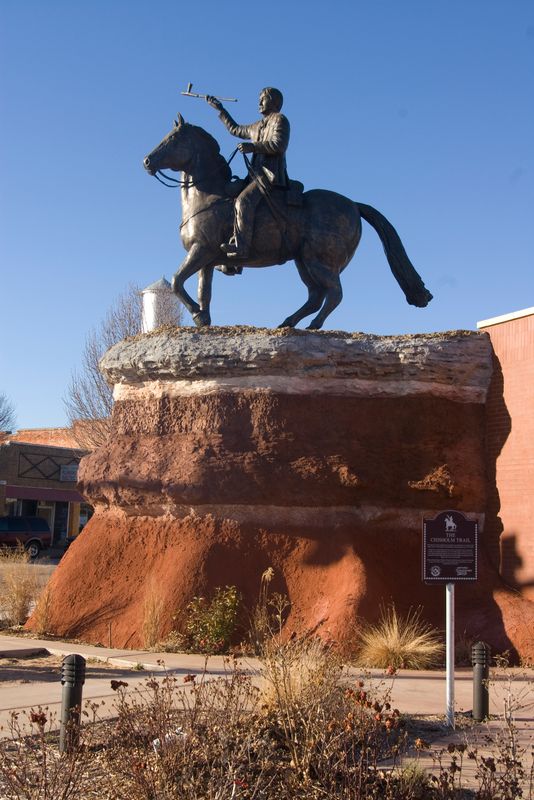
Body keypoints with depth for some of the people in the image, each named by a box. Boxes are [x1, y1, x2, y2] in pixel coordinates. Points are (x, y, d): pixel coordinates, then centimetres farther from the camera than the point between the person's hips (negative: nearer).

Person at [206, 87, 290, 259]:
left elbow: (279, 145, -16)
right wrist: (220, 109, 41)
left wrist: (253, 147, -21)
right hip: (258, 175, 10)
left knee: (244, 201, -30)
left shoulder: (280, 120, 1)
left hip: (271, 175, -10)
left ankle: (241, 246, -39)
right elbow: (235, 130, 39)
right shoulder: (259, 126, 27)